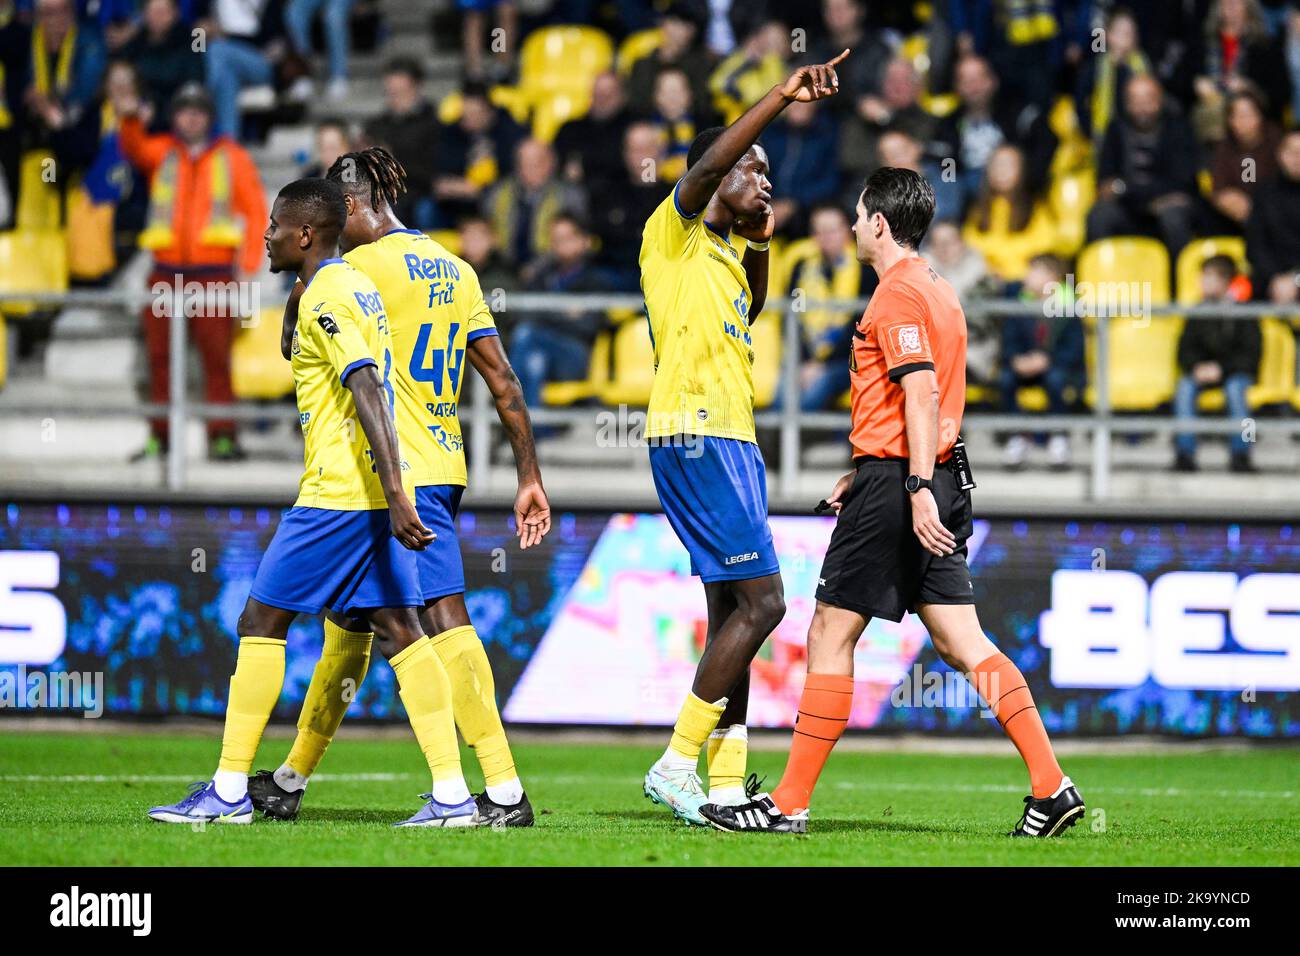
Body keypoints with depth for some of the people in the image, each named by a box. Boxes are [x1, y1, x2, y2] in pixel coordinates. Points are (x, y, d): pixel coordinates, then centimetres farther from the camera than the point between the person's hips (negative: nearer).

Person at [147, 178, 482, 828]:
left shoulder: (325, 299, -12)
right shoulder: (357, 287, 17)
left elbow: (369, 394, -22)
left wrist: (395, 492, -29)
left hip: (335, 494, -9)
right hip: (375, 494, 9)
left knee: (261, 622, -1)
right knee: (397, 630, 4)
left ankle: (229, 792, 2)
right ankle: (451, 794, -4)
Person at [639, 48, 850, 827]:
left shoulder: (722, 252, 21)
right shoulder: (674, 232, -3)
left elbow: (750, 311, 40)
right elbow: (710, 163, -22)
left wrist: (760, 241, 24)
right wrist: (782, 97, -29)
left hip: (732, 441, 10)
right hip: (696, 435, -10)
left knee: (735, 613, 7)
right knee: (761, 602, -14)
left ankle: (725, 786, 7)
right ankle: (678, 765, -11)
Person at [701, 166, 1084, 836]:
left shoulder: (897, 293, -10)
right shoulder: (938, 290, 20)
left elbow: (922, 392, -20)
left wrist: (917, 489, -26)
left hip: (893, 483, -9)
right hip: (941, 480, 9)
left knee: (830, 636, -2)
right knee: (961, 642, 4)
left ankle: (790, 803, 2)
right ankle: (1051, 787, -5)